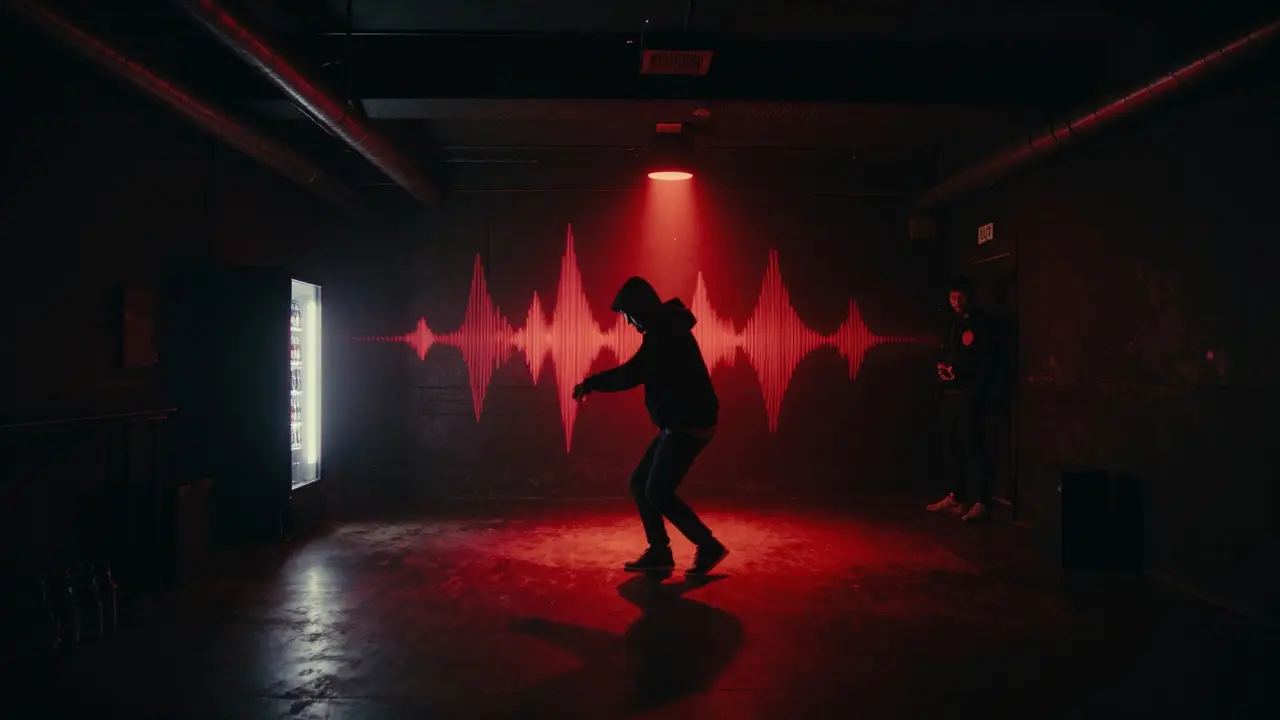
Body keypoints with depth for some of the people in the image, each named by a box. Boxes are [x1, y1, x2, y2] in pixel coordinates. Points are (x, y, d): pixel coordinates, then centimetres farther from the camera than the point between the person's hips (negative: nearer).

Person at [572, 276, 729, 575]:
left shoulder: (665, 332, -18)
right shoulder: (666, 329, 15)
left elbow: (630, 375, -21)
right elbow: (639, 372, 22)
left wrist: (590, 383, -9)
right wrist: (597, 382, 16)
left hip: (689, 425, -10)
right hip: (679, 424, 10)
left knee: (658, 493, -8)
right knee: (640, 483, 10)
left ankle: (709, 547, 3)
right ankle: (659, 553, 14)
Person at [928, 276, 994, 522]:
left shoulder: (980, 322, 0)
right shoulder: (952, 323, 21)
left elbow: (984, 359, -9)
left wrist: (957, 369, -13)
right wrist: (941, 366, 5)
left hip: (969, 393, -7)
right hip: (948, 392, 7)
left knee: (972, 446, -11)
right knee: (951, 445, 8)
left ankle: (979, 502, -11)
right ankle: (955, 497, 16)